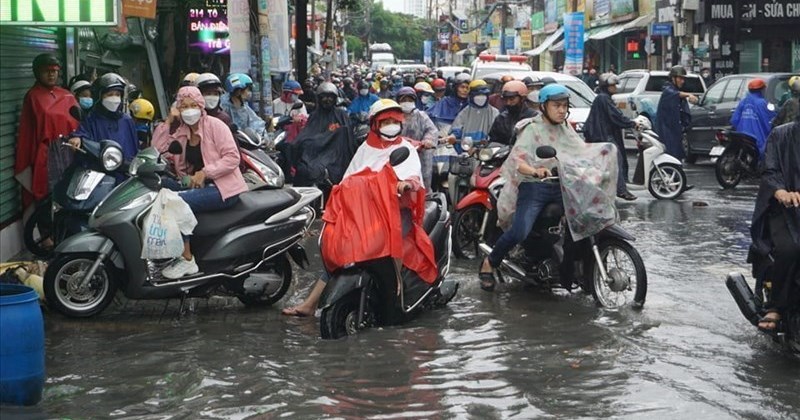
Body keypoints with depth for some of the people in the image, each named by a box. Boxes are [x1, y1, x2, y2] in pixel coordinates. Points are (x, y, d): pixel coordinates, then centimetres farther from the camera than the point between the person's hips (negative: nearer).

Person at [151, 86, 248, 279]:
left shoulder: (215, 125, -6)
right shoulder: (182, 132, 14)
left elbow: (232, 158, -14)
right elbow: (157, 147, 3)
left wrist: (205, 172, -21)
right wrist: (168, 121, -3)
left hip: (223, 188, -7)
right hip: (196, 184, 7)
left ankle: (187, 259, -24)